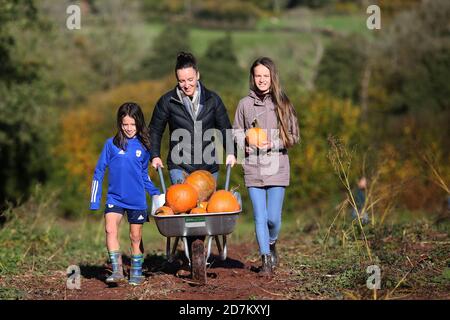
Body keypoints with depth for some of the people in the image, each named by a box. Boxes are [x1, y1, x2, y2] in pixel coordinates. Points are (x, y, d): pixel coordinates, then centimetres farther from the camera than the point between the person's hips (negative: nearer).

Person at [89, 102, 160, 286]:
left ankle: (136, 273, 22)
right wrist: (95, 200, 0)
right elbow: (99, 172, 3)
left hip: (137, 200, 1)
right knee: (110, 229, -20)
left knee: (136, 237, 8)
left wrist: (155, 193, 8)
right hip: (115, 198, -1)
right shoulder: (111, 144, -2)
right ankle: (117, 270, -18)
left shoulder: (143, 146, 3)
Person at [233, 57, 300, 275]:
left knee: (273, 217, -3)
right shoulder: (245, 104, 5)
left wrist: (273, 144, -11)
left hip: (277, 167, -1)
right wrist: (245, 141, -6)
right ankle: (266, 259, 11)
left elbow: (293, 136, 4)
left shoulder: (282, 104, 2)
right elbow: (236, 133, 14)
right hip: (253, 167, 1)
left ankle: (271, 245, 28)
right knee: (260, 216, -1)